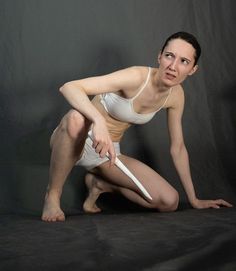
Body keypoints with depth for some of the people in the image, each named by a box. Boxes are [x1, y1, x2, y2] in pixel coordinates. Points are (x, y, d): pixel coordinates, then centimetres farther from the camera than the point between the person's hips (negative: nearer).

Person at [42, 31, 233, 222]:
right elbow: (69, 87, -35)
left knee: (170, 202, -8)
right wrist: (98, 120, -53)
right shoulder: (137, 77, -26)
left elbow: (178, 148, 6)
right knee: (76, 118, -43)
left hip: (109, 152, 6)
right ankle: (53, 194, -20)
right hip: (79, 141, -5)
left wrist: (194, 200, 9)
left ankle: (100, 183, 13)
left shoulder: (176, 95, -6)